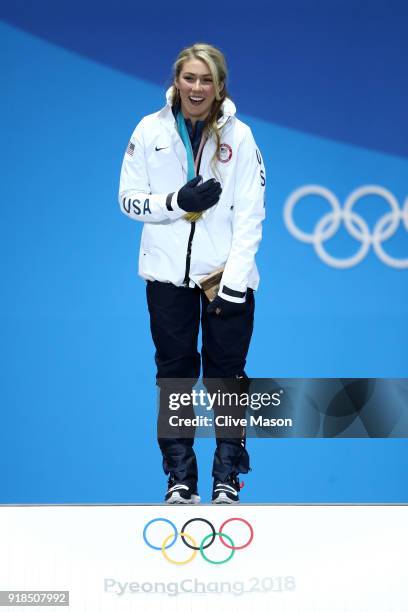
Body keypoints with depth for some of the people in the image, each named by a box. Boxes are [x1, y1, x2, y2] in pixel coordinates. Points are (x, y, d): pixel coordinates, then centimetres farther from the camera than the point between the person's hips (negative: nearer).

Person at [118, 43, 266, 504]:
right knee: (174, 371, 7)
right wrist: (177, 201, -18)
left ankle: (227, 477, 15)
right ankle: (180, 477, 16)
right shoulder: (150, 130, -1)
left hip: (227, 273, -1)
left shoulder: (239, 135, -4)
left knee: (226, 372, 4)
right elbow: (128, 198, 1)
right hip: (168, 272, 1)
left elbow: (250, 215, -6)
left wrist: (233, 283, -13)